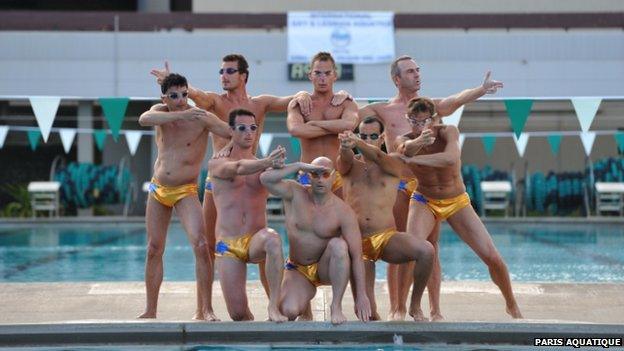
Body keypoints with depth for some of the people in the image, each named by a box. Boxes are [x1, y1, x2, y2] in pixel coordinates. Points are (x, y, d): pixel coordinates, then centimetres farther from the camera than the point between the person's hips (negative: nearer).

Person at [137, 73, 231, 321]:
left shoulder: (201, 118, -12)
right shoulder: (160, 112, -2)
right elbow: (144, 119, -26)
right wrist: (180, 115, -36)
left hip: (185, 192, -4)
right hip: (158, 189, 4)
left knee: (201, 245, -20)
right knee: (154, 250, 8)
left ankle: (205, 310, -15)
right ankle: (150, 311, 17)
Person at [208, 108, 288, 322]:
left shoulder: (264, 166, 11)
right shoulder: (217, 165, 5)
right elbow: (237, 168, -18)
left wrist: (276, 165, -36)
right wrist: (266, 163, -37)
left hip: (255, 240, 0)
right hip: (227, 244, 0)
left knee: (272, 239, -38)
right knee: (238, 315, -7)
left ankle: (274, 306, -32)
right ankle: (249, 324, 32)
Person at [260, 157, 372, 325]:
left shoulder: (343, 211, -16)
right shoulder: (295, 194, -9)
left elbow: (356, 255, -19)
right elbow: (265, 178, -25)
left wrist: (361, 296, -25)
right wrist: (300, 166, -30)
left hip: (325, 269, -1)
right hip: (297, 270, 1)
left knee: (338, 245, -34)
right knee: (288, 311, -26)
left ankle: (336, 306, -22)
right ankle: (306, 295, 14)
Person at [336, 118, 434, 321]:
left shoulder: (393, 163, 6)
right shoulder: (350, 164, 10)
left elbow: (377, 157, -17)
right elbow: (345, 159, -15)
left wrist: (358, 143, -39)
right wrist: (345, 147, -41)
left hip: (386, 237, 0)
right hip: (357, 242, 0)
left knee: (427, 251, -30)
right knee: (367, 314, -14)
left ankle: (415, 305, -7)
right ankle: (374, 320, 25)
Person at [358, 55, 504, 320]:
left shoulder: (433, 106, 12)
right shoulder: (383, 110, 10)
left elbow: (457, 99, -8)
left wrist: (481, 90, -26)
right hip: (399, 185, -1)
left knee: (430, 247, 1)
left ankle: (435, 310, 3)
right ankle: (396, 308, 8)